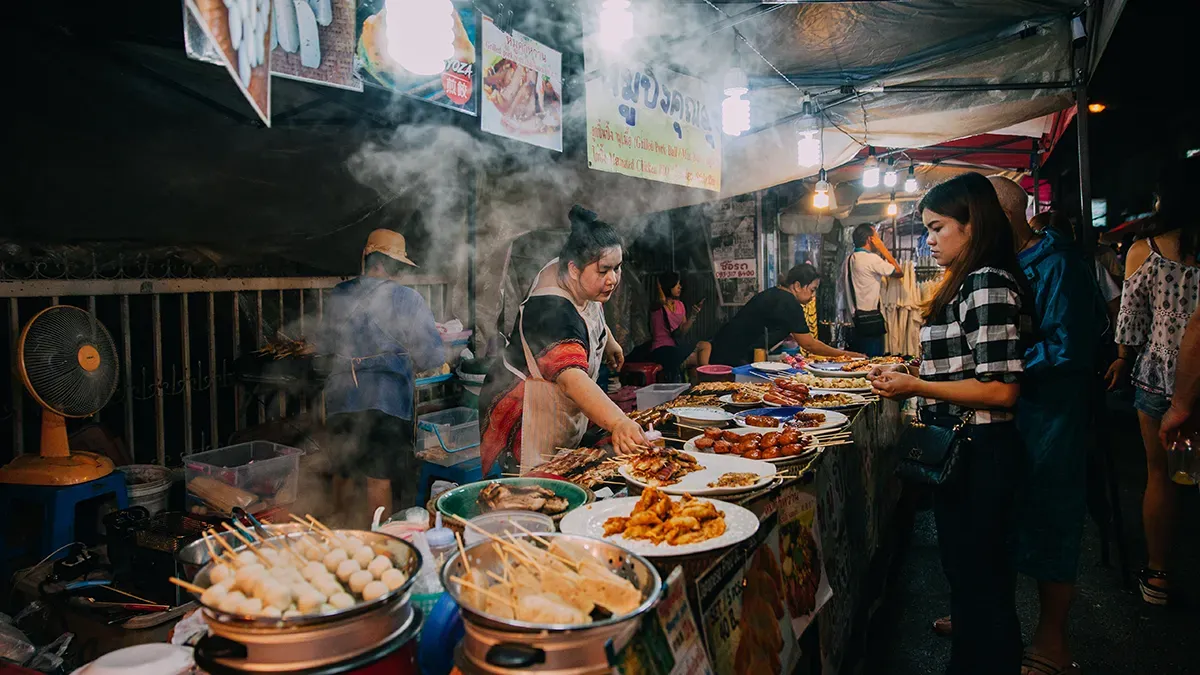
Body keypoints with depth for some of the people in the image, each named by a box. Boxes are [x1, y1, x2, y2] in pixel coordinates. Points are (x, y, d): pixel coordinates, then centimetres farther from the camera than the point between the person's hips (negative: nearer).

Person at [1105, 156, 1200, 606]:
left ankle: (1157, 574, 21)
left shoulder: (1142, 252, -7)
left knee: (1160, 474, 11)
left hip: (1158, 374, 0)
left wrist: (1123, 361, 17)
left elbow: (1130, 319, 1)